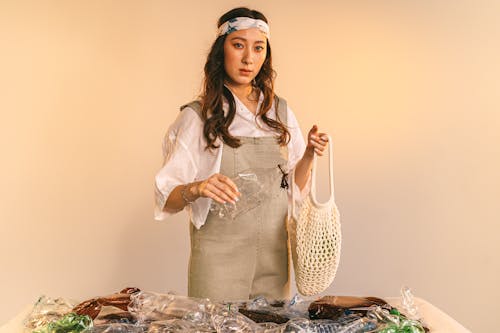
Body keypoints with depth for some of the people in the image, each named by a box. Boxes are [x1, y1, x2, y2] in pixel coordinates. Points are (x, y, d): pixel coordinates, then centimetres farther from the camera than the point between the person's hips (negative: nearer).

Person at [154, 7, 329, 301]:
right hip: (220, 257, -3)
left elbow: (295, 188, 11)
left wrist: (308, 155, -6)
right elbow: (167, 198, -10)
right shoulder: (198, 117, -6)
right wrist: (196, 189, -29)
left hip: (273, 254, 4)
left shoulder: (280, 111, 6)